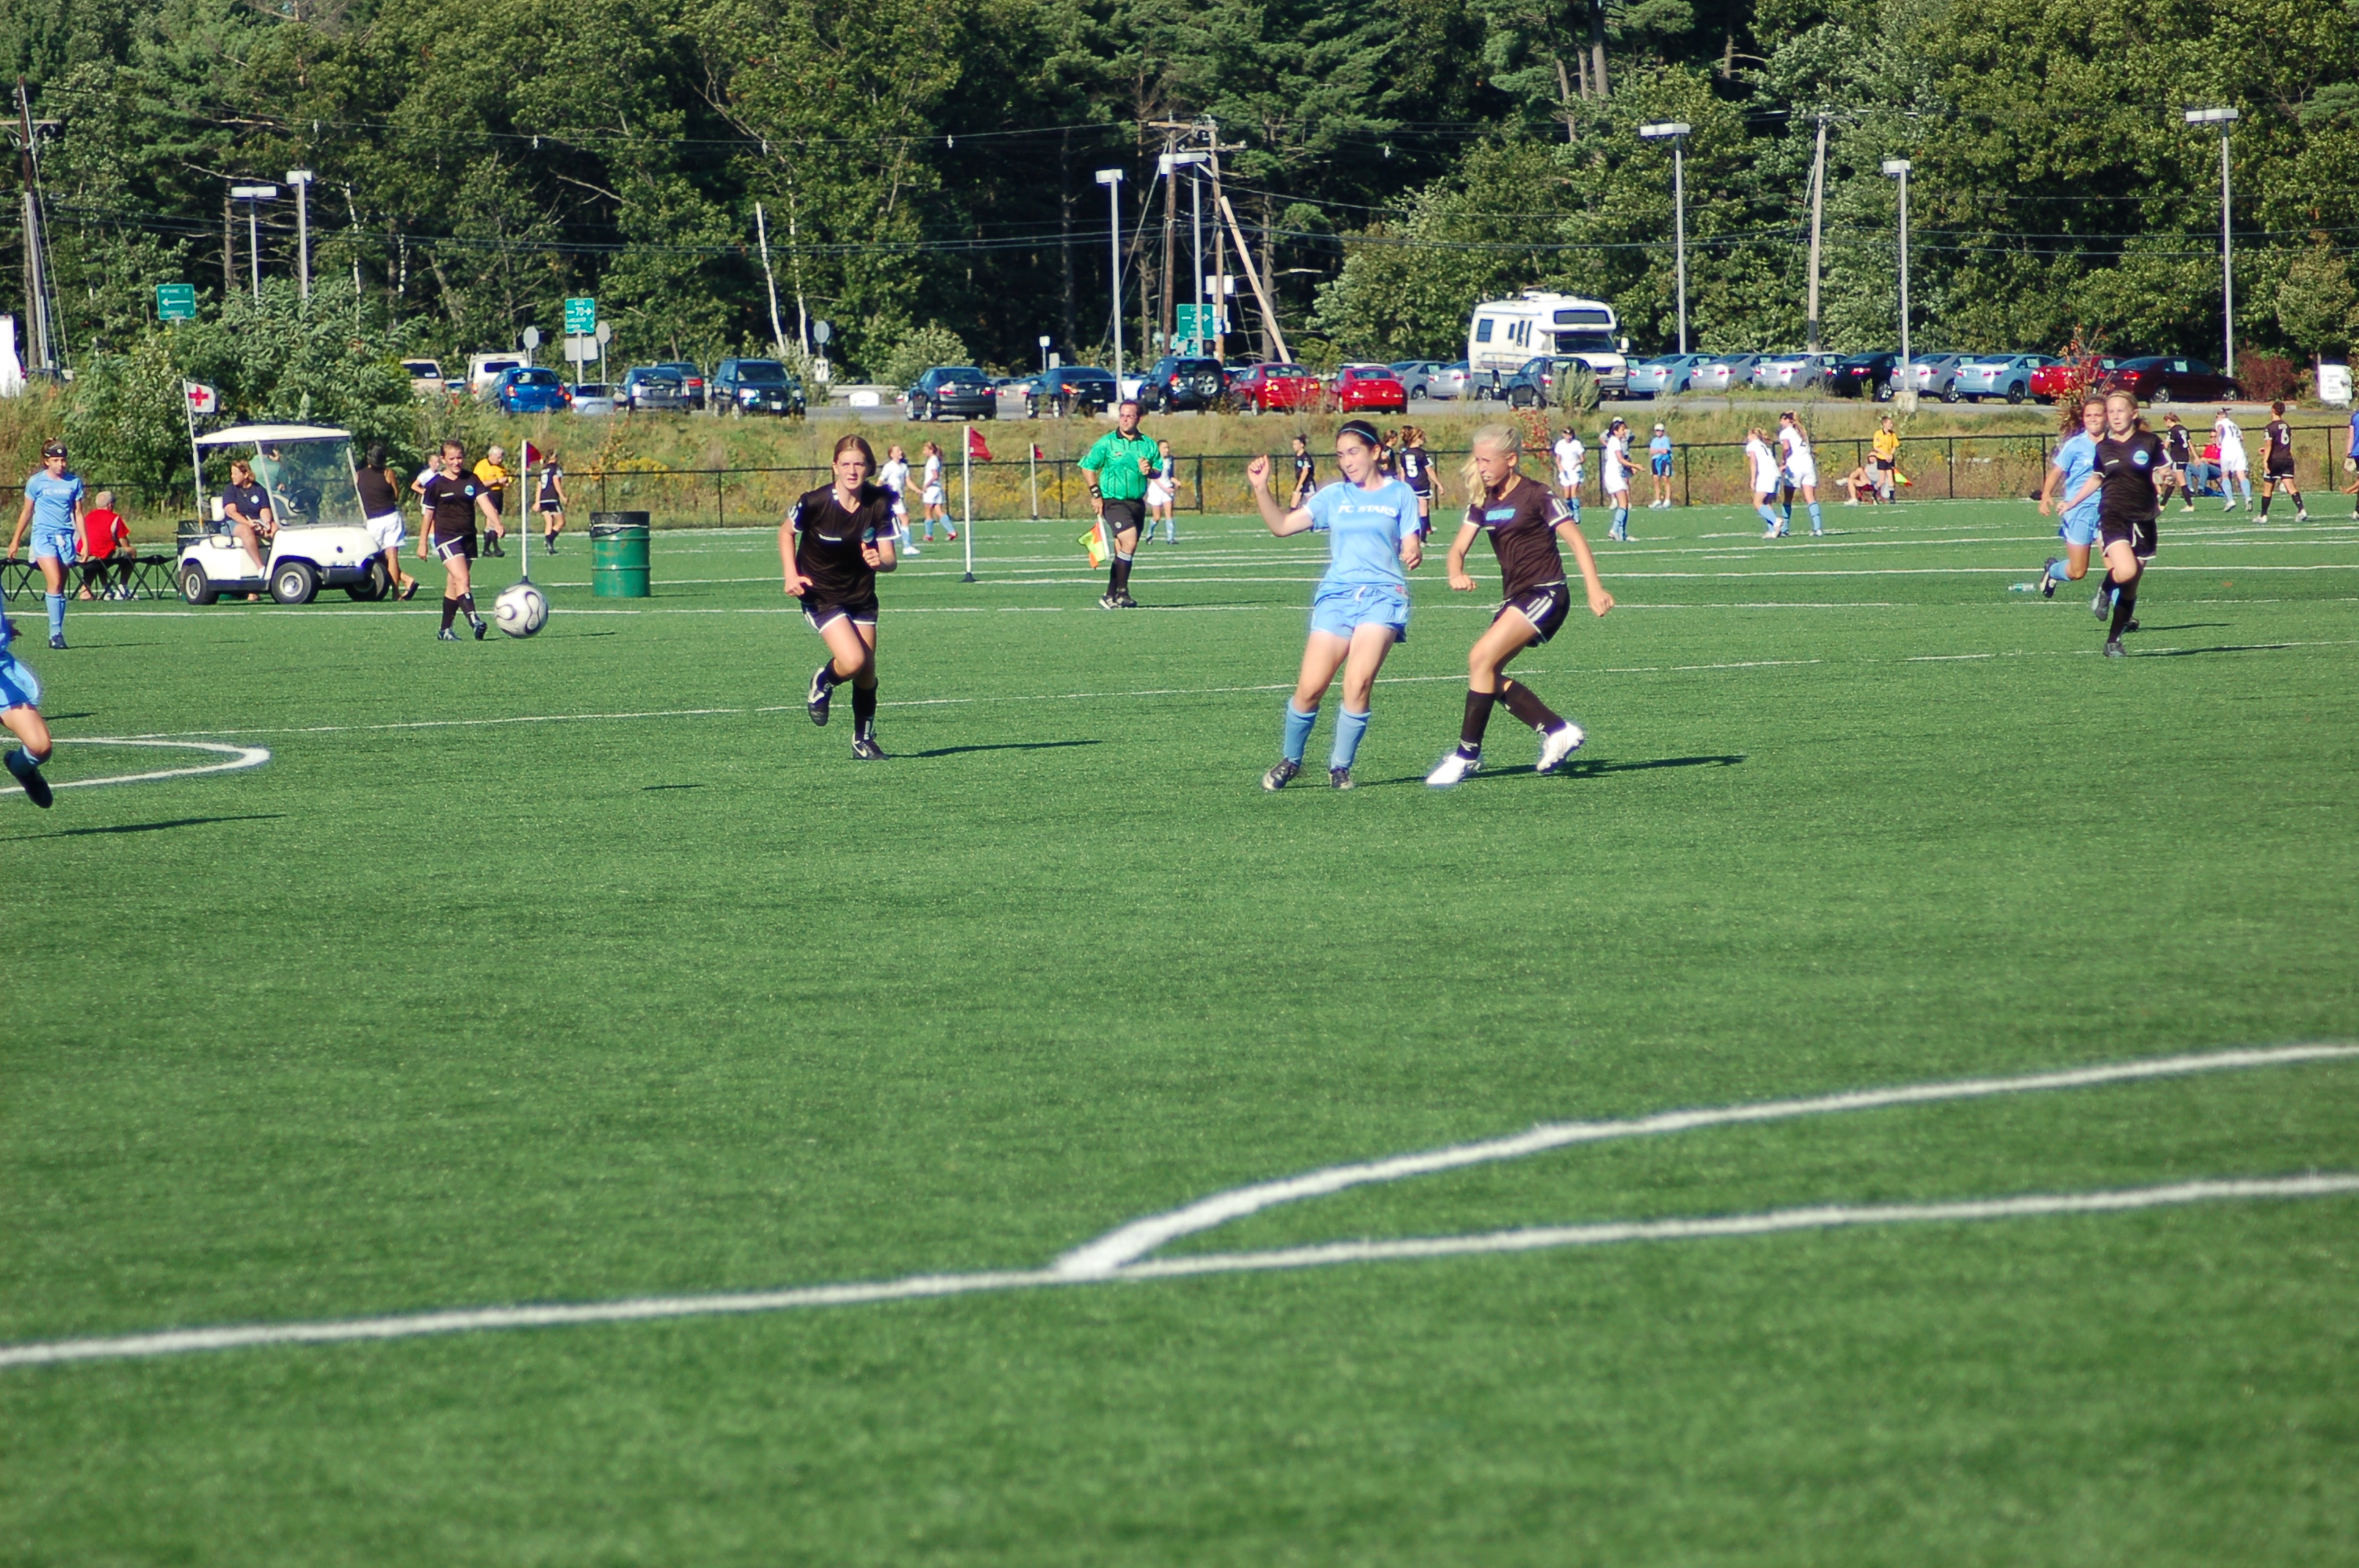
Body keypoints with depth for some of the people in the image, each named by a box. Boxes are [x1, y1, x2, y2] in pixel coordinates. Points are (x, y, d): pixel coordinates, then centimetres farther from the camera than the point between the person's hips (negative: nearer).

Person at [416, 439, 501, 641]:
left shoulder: (472, 480, 7)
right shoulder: (436, 484, -2)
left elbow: (484, 503, -4)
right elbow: (429, 515, 3)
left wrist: (497, 523, -22)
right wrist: (422, 543, 5)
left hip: (468, 538, 5)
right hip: (446, 536, -5)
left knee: (454, 585, 10)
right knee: (462, 578, -21)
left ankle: (445, 630, 18)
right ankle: (474, 621, -34)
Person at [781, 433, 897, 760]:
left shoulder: (880, 504, -13)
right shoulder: (814, 502, -21)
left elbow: (889, 558, -12)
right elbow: (786, 532, -1)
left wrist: (880, 561, -36)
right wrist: (791, 576, -12)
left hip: (862, 595, 4)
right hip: (820, 595, -4)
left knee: (867, 673, 7)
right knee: (853, 661, -22)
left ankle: (863, 740, 29)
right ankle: (822, 682, 14)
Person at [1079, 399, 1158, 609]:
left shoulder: (1148, 444, 8)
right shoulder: (1106, 442, -2)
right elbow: (1088, 467, 3)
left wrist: (1149, 471, -8)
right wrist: (1095, 494, -6)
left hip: (1137, 503, 5)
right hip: (1114, 502, -5)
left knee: (1122, 552, 7)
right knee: (1129, 542, -21)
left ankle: (1110, 597, 14)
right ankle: (1122, 592, -15)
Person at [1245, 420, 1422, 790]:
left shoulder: (1399, 495, 7)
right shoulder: (1334, 496, 13)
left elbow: (1411, 545, 4)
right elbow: (1281, 525, 8)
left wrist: (1414, 553, -20)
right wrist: (1261, 489, -6)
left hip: (1382, 596, -2)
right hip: (1336, 595, 2)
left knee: (1358, 681, -20)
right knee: (1310, 687, -6)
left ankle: (1340, 766, -4)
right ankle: (1289, 760, 16)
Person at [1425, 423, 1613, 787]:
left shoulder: (1536, 497, -10)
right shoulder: (1482, 502, 9)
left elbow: (1576, 540, -9)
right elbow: (1459, 548, 7)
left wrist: (1594, 589, -18)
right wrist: (1456, 574, -17)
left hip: (1545, 594, -8)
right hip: (1517, 597, 8)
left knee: (1482, 658, -19)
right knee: (1487, 674, 1)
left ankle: (1467, 754, -14)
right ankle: (1558, 731, 11)